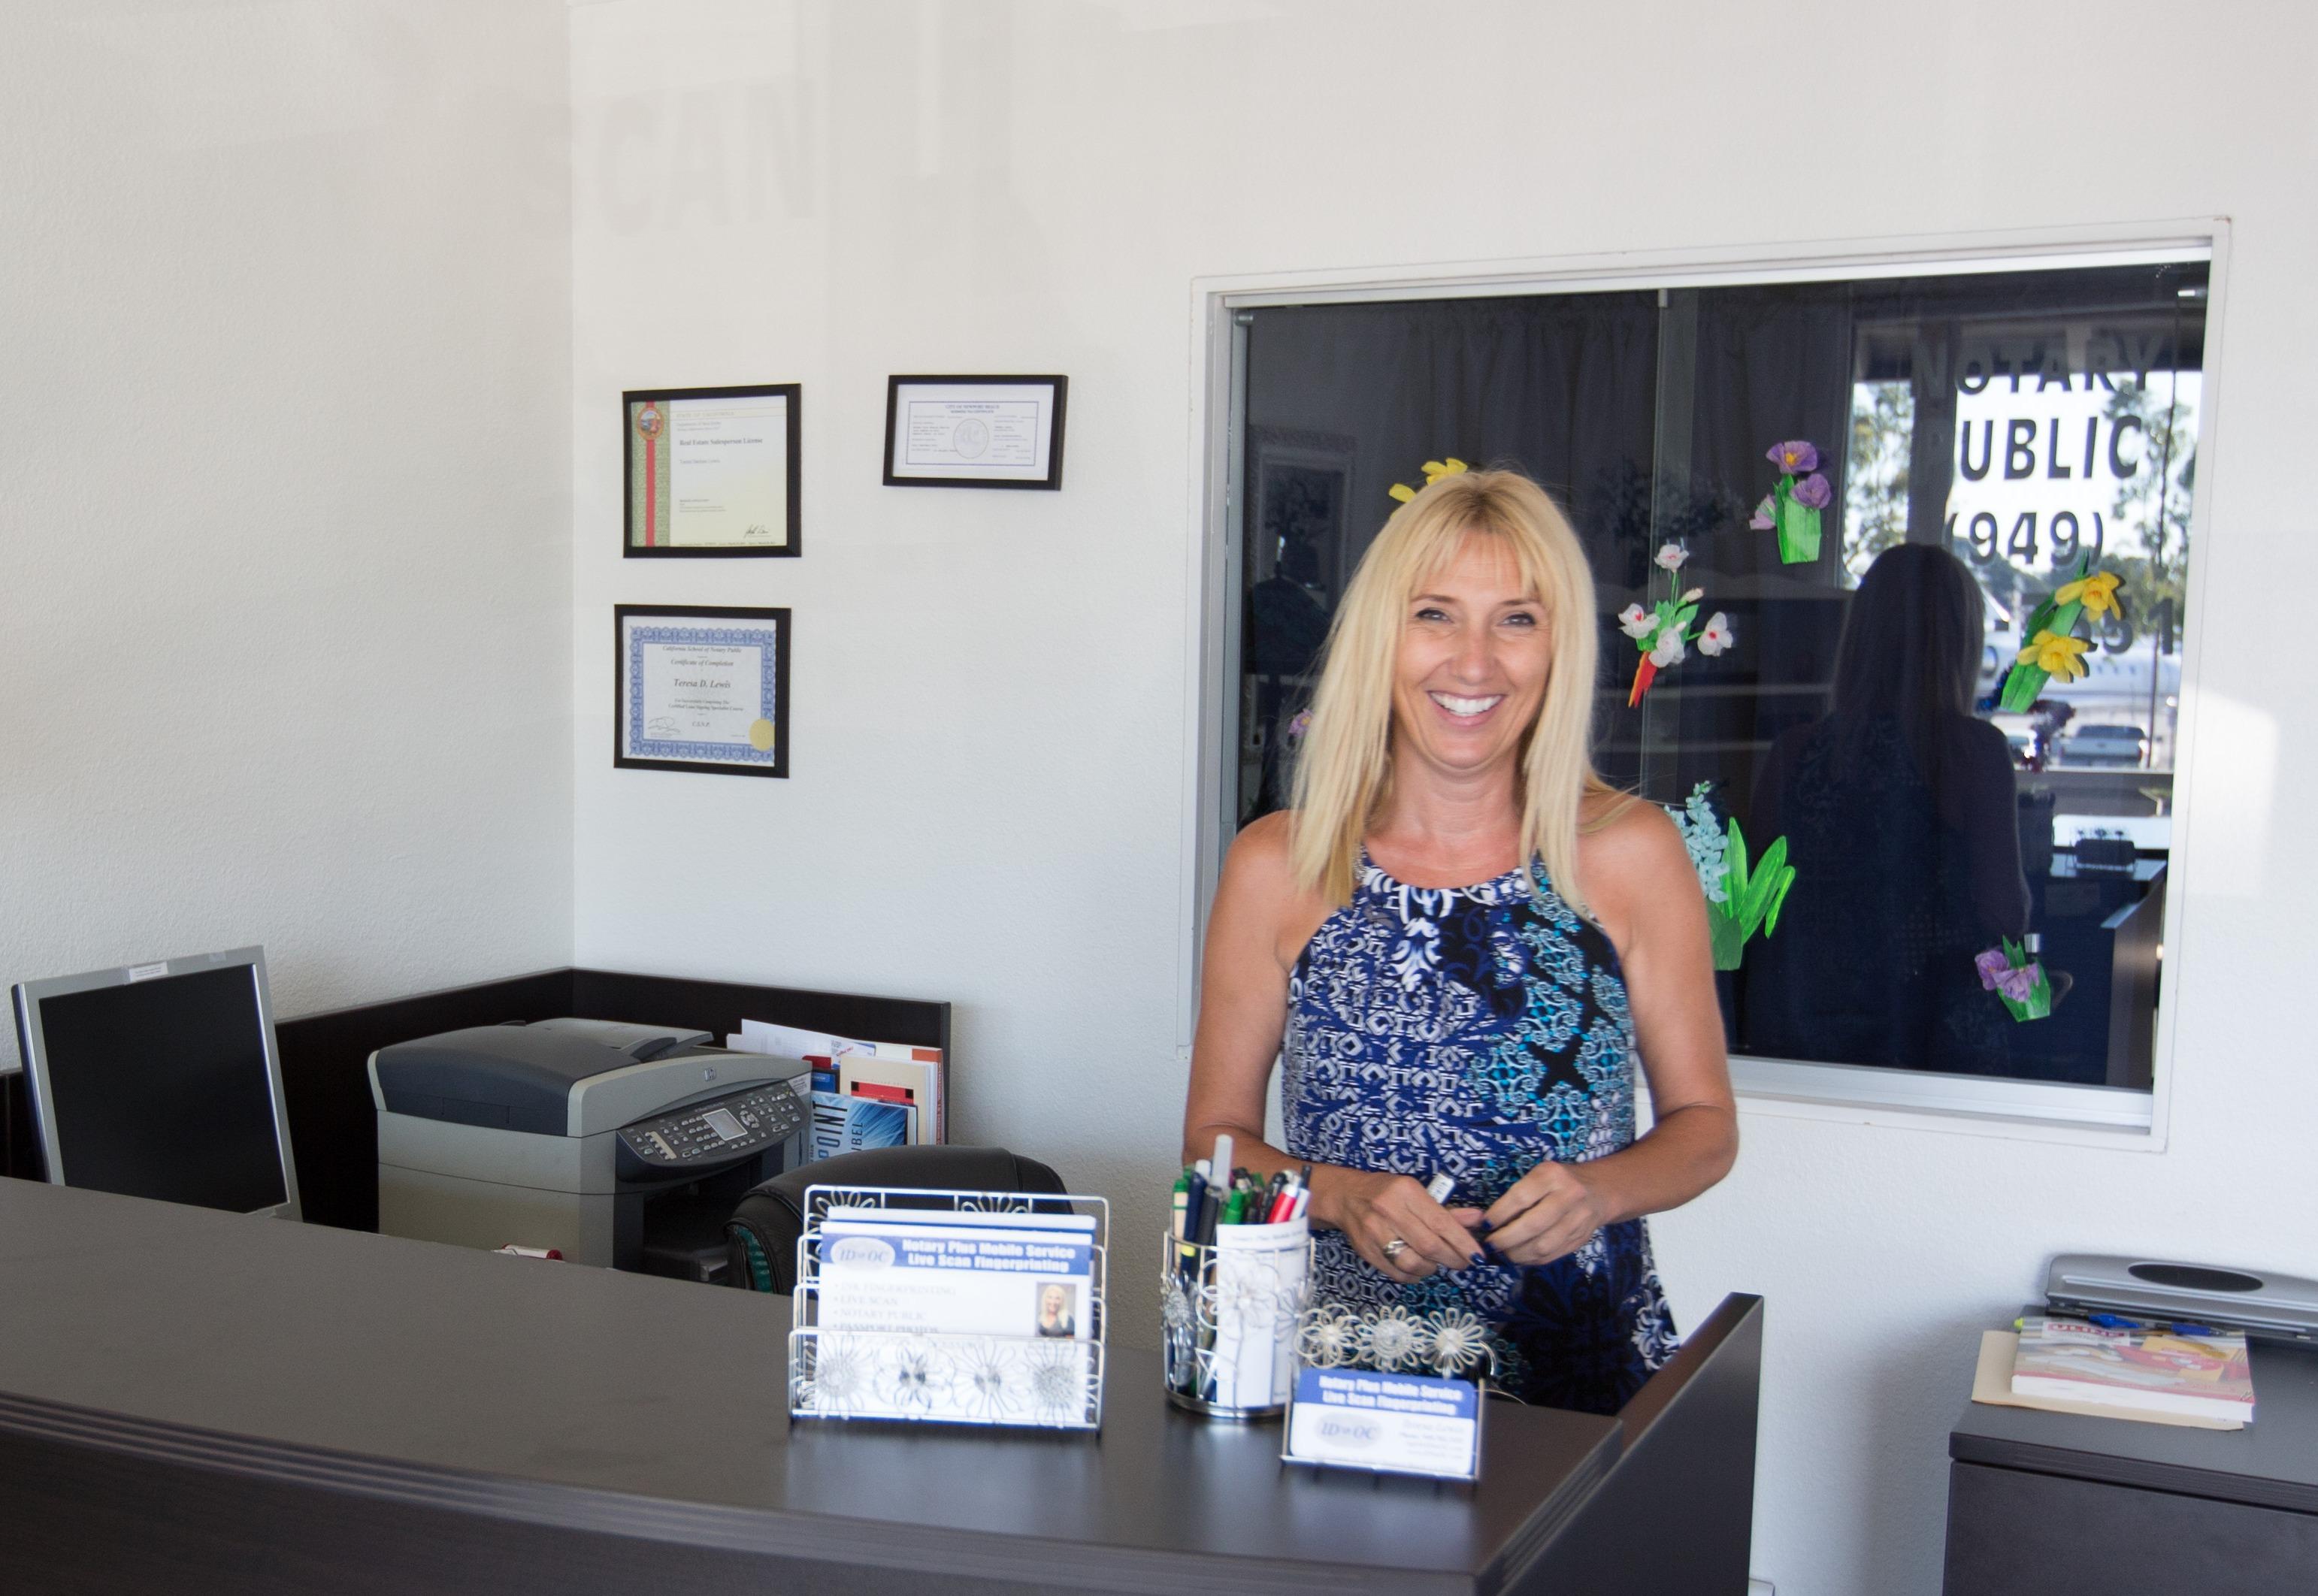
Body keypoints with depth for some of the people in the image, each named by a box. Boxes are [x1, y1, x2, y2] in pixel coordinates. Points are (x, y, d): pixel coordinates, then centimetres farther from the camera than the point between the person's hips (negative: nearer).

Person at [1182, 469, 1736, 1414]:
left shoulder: (1629, 855, 0)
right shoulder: (1277, 868, 1)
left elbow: (1704, 1122, 9)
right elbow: (1214, 1133, 7)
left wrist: (1603, 1189, -9)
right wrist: (1340, 1196, -10)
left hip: (1581, 1370, 0)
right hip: (1342, 1364, 0)